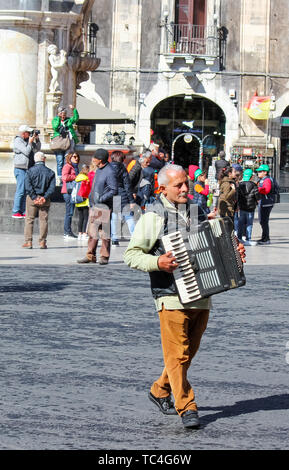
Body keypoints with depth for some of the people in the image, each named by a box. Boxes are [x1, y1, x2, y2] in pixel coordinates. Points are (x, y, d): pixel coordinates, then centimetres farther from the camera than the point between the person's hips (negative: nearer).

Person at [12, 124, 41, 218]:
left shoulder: (27, 140, 13)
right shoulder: (18, 141, -10)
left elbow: (37, 149, 18)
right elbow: (27, 152, -17)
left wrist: (37, 139, 6)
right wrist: (30, 142, -7)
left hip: (28, 169, 8)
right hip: (20, 169, -8)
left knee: (26, 191, 6)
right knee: (20, 191, -10)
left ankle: (23, 212, 9)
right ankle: (15, 212, -8)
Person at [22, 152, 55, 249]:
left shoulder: (30, 171, -2)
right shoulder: (50, 172, 3)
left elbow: (28, 186, -12)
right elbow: (52, 187, -6)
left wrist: (34, 197, -12)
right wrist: (44, 197, -12)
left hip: (32, 198, -1)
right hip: (45, 199, 1)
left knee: (29, 219, 4)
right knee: (44, 220, 6)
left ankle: (28, 241, 0)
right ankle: (42, 242, 5)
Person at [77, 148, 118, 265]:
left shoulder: (109, 172, -13)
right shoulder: (98, 170, 15)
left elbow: (114, 190, -15)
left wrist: (101, 199, -21)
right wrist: (91, 199, 15)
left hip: (103, 207, -9)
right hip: (94, 205, 9)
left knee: (104, 233, -2)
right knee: (92, 232, 9)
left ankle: (104, 256, 3)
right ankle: (90, 256, 13)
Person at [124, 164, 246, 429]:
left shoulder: (198, 214, 15)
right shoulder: (153, 218, -3)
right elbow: (131, 255, -6)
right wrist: (157, 262, -22)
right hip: (171, 297, -6)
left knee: (189, 352, 13)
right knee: (177, 353, -7)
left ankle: (160, 391, 31)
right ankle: (187, 408, -1)